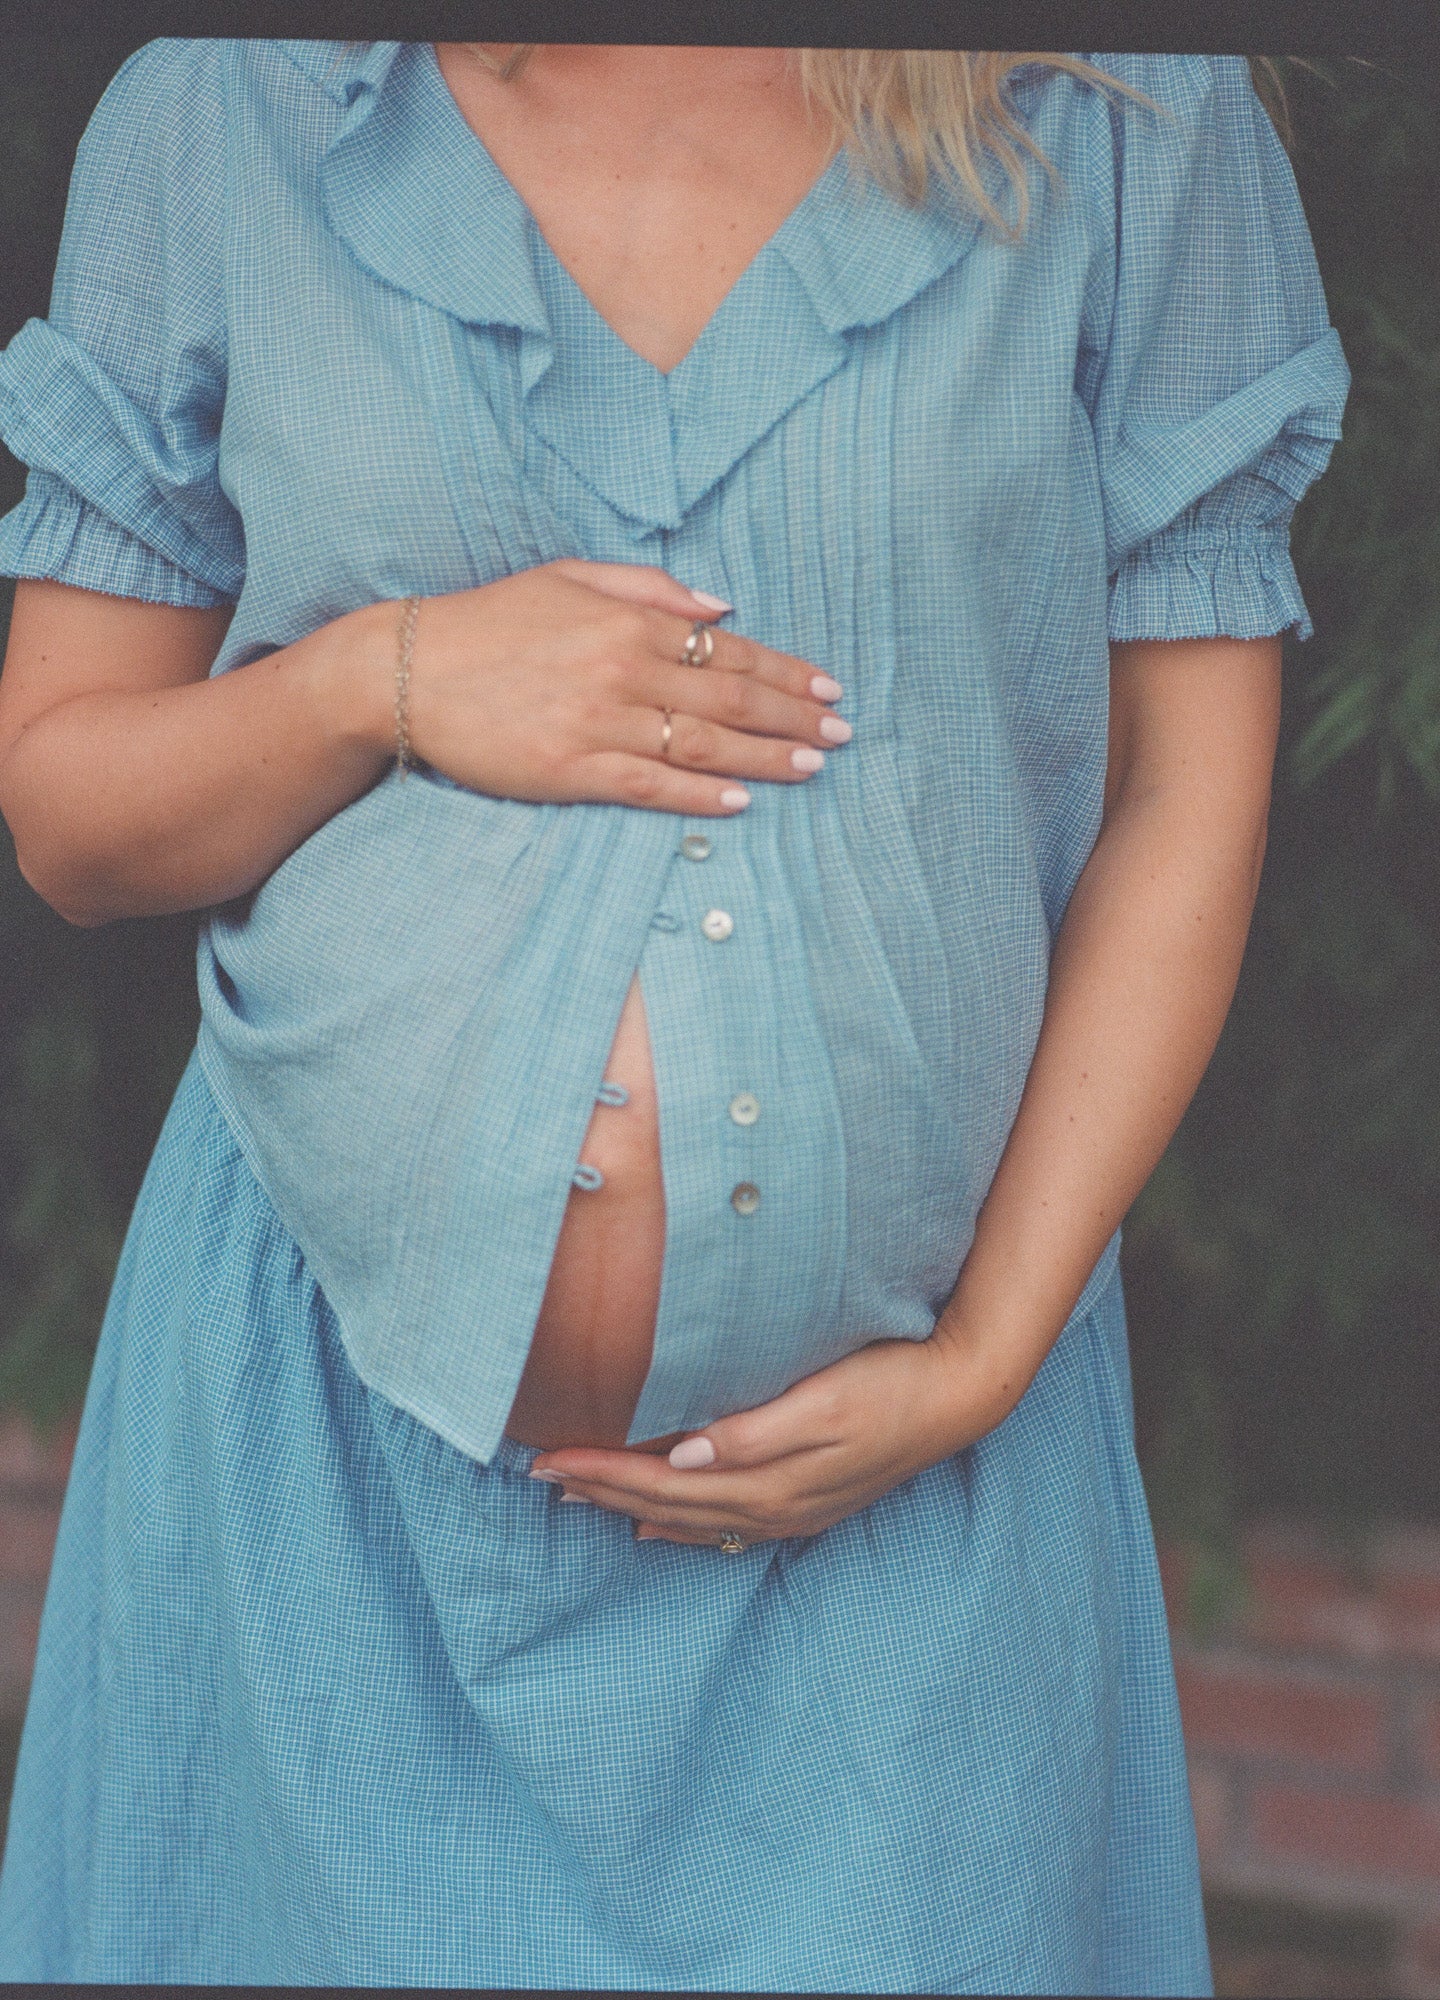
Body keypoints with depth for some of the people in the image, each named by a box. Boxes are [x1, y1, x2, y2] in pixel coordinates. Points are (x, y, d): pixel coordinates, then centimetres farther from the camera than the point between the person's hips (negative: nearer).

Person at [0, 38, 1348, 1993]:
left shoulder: (1130, 126, -3)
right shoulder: (217, 124, -1)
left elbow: (1187, 800, -1)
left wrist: (983, 1360, -8)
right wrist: (378, 679, -15)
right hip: (341, 1408, 1)